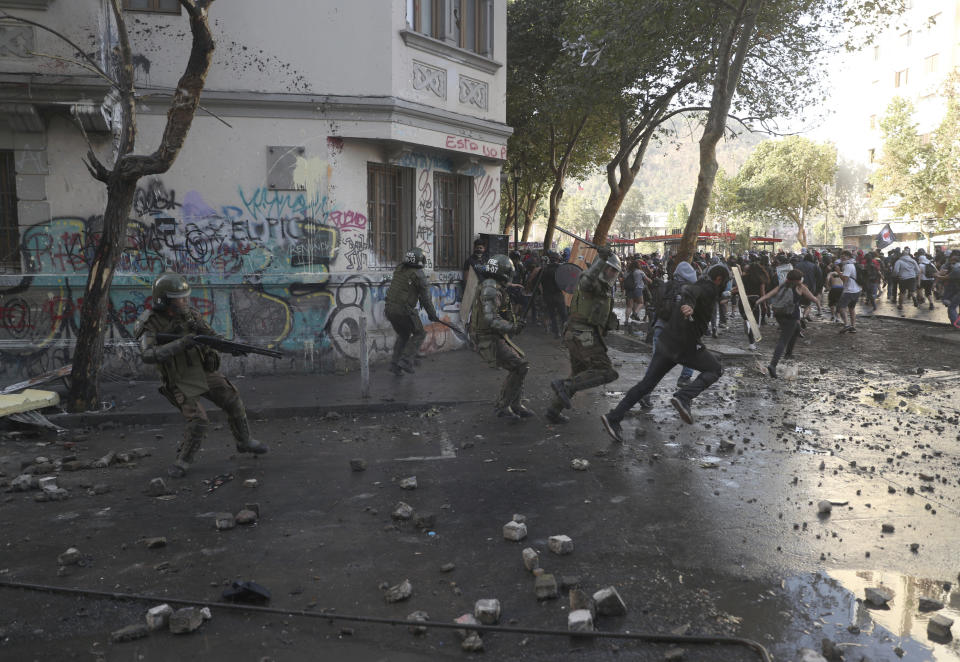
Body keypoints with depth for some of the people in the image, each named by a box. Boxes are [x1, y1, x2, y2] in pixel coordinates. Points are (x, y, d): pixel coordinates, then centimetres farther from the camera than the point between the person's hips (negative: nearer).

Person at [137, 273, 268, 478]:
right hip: (181, 382, -5)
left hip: (205, 372, 5)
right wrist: (180, 344, -41)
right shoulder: (150, 325, -20)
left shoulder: (189, 314, -5)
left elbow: (213, 338, -3)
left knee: (234, 403, 8)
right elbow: (148, 356, -35)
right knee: (198, 421, -17)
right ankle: (183, 461, 6)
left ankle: (244, 442, 30)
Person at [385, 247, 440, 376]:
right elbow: (425, 297, -6)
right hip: (404, 311, -7)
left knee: (403, 335, 24)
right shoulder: (419, 275, -12)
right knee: (419, 334, 13)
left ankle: (395, 364, 21)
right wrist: (432, 314, 5)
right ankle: (405, 361, 2)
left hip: (389, 308, 7)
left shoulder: (399, 270, 7)